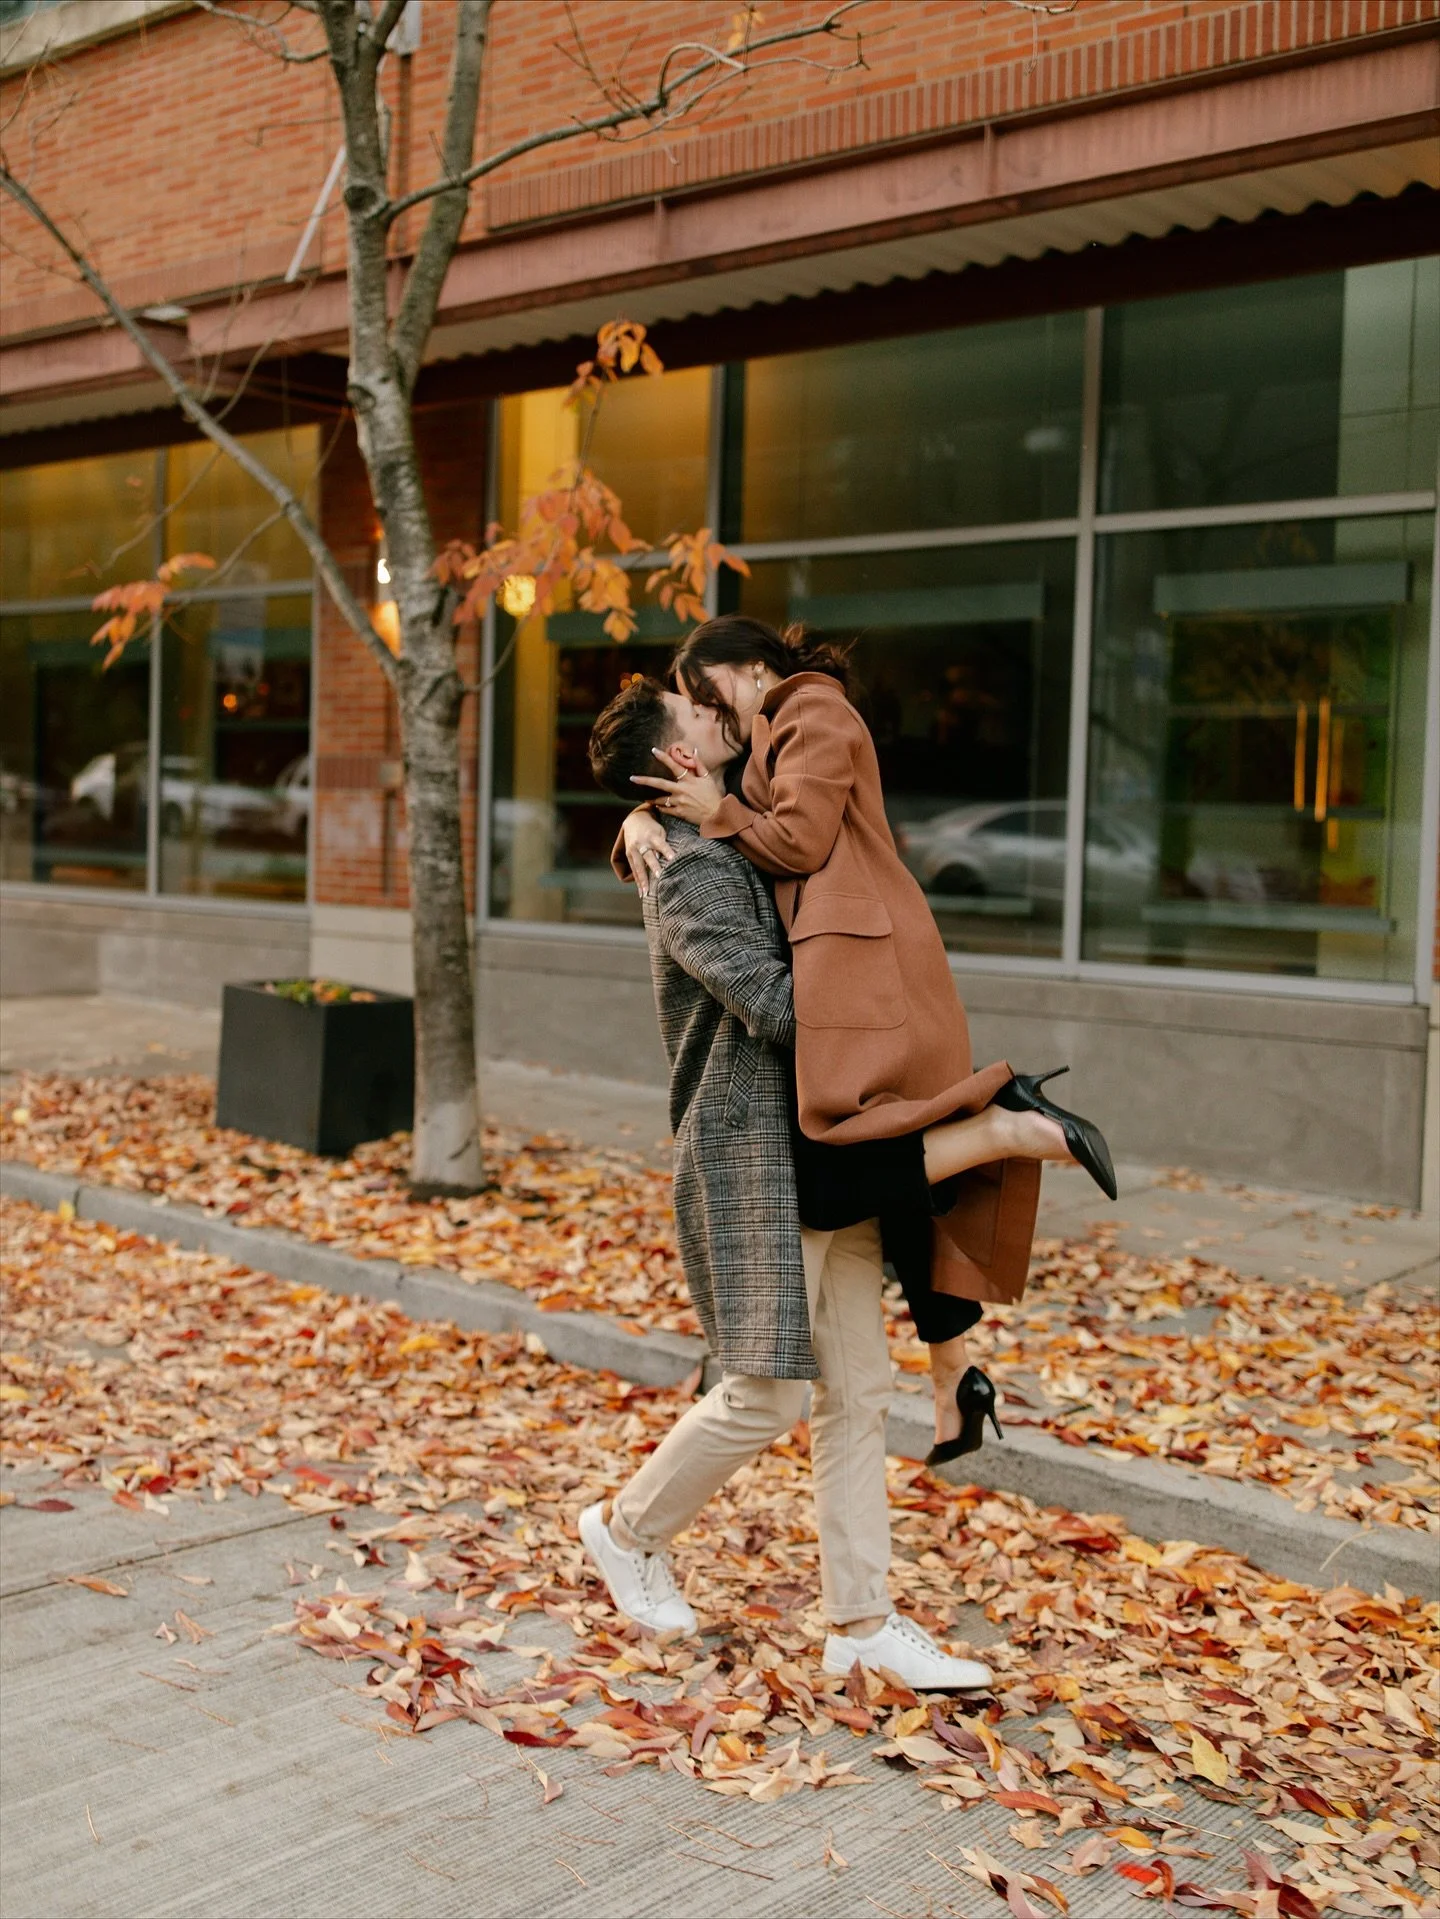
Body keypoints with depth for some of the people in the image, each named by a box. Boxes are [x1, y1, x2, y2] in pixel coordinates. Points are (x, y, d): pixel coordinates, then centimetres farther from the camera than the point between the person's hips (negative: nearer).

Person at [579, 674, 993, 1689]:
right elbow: (775, 1004, -23)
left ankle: (862, 1619, 13)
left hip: (822, 1150, 9)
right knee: (769, 1394, -2)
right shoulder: (693, 872, -13)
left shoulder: (739, 849, 16)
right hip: (751, 1155, -9)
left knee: (857, 1393, 7)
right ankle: (628, 1527, 21)